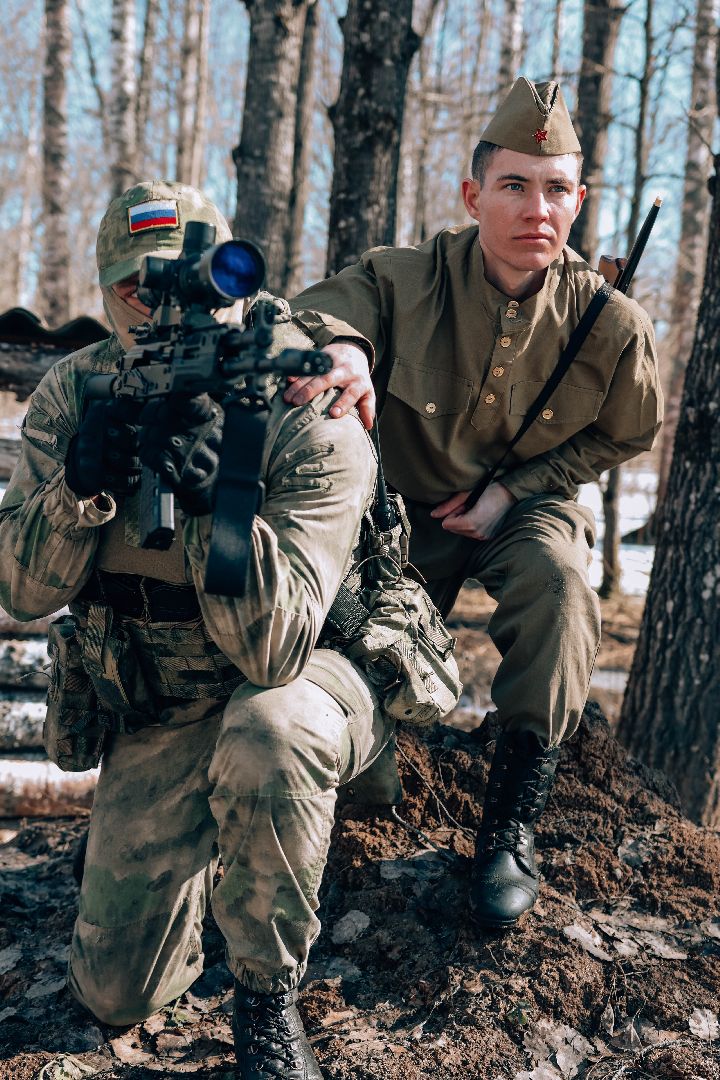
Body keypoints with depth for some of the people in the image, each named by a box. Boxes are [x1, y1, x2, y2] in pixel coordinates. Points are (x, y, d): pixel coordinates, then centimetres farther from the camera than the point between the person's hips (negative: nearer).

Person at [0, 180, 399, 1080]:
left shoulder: (313, 424, -24)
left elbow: (273, 648, -31)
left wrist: (211, 496, -45)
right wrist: (79, 486, -30)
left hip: (307, 682, -3)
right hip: (159, 715, 4)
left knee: (263, 737, -41)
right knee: (116, 991, 2)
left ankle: (266, 995, -13)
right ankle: (197, 839, 34)